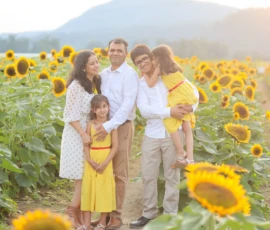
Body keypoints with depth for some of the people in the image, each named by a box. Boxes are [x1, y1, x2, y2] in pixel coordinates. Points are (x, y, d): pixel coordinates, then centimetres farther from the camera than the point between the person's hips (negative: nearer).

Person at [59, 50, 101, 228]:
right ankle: (73, 210, 4)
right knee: (83, 175, -6)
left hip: (93, 132, 7)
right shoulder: (76, 85, -15)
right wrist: (83, 134, -21)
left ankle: (80, 210, 14)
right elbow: (71, 114, -16)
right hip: (77, 134, -7)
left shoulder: (96, 83, 9)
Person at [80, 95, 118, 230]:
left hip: (105, 161, -2)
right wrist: (89, 160, -14)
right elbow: (86, 144, 1)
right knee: (88, 190, 2)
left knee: (104, 190, 3)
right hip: (91, 162, 2)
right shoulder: (90, 124, 3)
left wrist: (105, 163, -15)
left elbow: (115, 146, -7)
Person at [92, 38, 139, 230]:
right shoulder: (103, 74, 11)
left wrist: (110, 126, -25)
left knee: (119, 173, 2)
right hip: (104, 126, 6)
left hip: (122, 127, -6)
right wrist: (99, 123, -1)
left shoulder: (130, 74, -9)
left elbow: (128, 104, -18)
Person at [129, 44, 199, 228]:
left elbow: (193, 91, 4)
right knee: (148, 176, 7)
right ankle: (149, 213, 22)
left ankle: (170, 215, 17)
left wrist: (192, 107, -17)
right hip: (152, 135, 2)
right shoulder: (140, 84, 3)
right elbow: (144, 110, -11)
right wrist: (169, 112, -23)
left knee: (172, 176, 7)